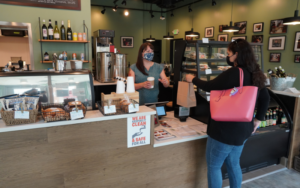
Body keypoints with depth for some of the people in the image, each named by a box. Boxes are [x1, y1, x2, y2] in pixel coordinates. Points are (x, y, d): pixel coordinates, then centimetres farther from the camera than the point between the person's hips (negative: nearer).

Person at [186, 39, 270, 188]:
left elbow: (209, 87, -12)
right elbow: (265, 98, 17)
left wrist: (193, 79, 5)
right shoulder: (255, 74, 7)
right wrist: (258, 119, 21)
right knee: (233, 164, 23)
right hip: (244, 128, 9)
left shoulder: (233, 73, -20)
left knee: (213, 166, 8)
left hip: (226, 128, -9)